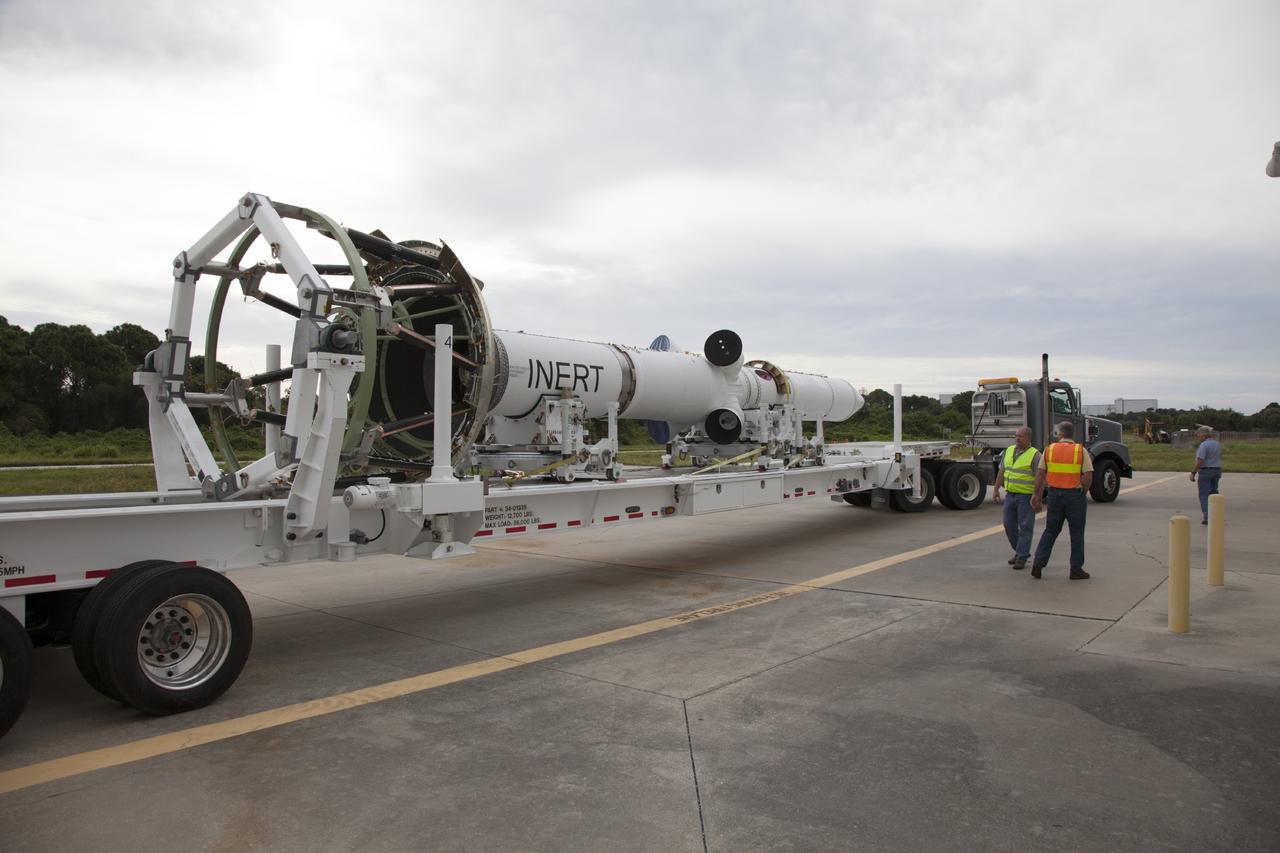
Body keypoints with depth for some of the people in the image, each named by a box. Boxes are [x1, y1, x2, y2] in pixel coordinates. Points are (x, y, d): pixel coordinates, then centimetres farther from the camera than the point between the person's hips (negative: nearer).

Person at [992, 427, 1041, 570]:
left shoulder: (1034, 455, -11)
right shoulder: (1009, 450, 9)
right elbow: (1002, 471, 15)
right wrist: (996, 489, 12)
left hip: (1026, 497, -6)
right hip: (1010, 495, 7)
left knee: (1025, 527, -1)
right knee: (1009, 525, 9)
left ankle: (1021, 558, 4)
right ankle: (1020, 551, 26)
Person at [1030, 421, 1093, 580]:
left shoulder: (1049, 449, 1)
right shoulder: (1081, 451, -5)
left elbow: (1040, 474, 0)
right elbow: (1088, 476, -11)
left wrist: (1037, 495, 6)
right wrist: (1082, 493, 4)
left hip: (1054, 494, 2)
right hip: (1075, 495, -2)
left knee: (1050, 531, 13)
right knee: (1077, 533, 9)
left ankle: (1038, 563, 3)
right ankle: (1076, 570, 12)